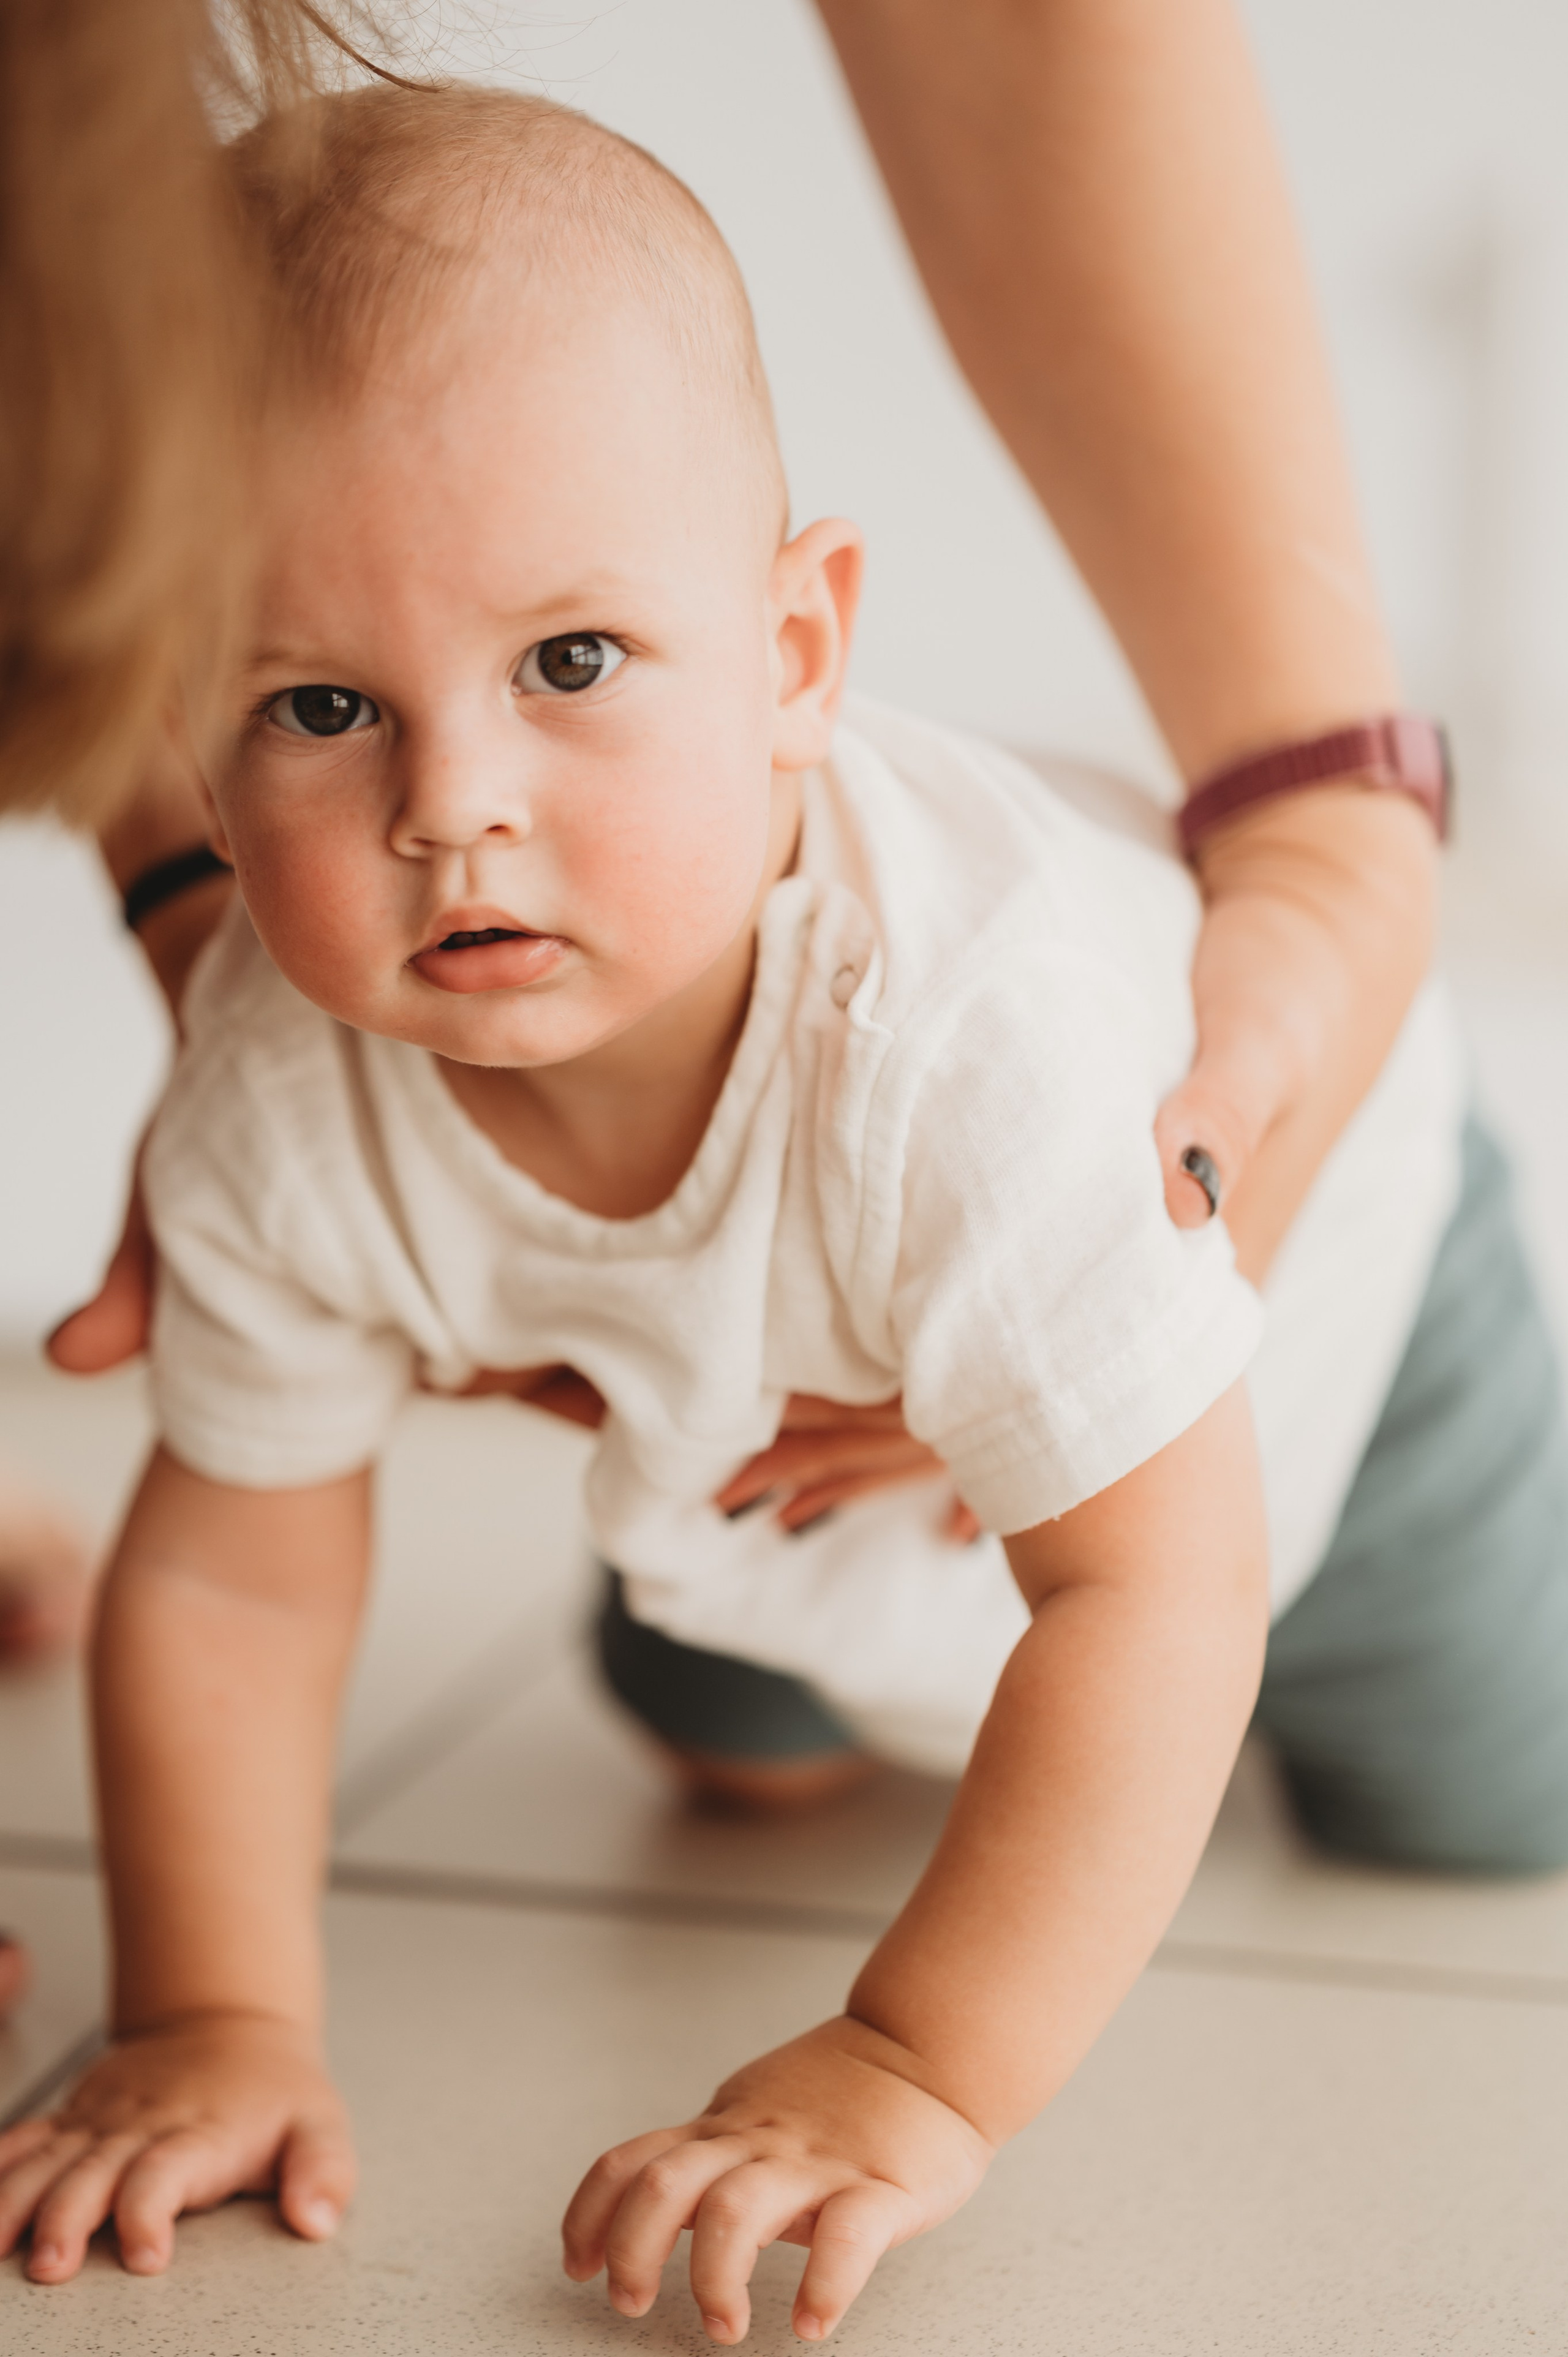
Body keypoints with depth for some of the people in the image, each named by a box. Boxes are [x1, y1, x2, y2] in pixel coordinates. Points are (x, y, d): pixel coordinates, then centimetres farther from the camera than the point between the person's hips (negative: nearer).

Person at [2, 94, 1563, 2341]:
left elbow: (1153, 1594, -44)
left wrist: (918, 2072, -47)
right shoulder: (275, 1102, -34)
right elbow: (230, 1569, -19)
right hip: (791, 1423, 4)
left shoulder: (967, 1028, -50)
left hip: (1295, 1235, -3)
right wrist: (212, 2024, -23)